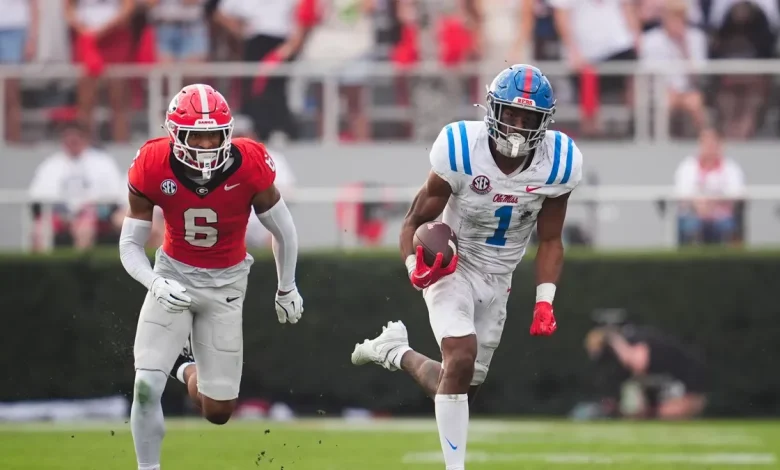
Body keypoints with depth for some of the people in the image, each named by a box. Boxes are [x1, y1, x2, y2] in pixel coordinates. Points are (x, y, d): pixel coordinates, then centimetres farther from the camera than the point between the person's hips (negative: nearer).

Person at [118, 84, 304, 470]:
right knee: (146, 386, -17)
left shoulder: (249, 167, -21)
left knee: (218, 411, 3)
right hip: (174, 275, 0)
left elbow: (283, 231, -2)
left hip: (225, 283, 0)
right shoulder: (153, 168, -20)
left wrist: (287, 289, 11)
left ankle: (187, 370, 39)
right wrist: (156, 283, -29)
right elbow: (130, 244, -9)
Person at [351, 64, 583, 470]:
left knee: (463, 386, 10)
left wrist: (544, 301, -9)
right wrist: (416, 268, -31)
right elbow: (415, 222, -12)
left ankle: (395, 351, 38)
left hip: (497, 280, 4)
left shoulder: (558, 163, -13)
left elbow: (550, 240, 1)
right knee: (461, 359, -26)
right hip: (452, 267, -4)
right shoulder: (462, 152, -23)